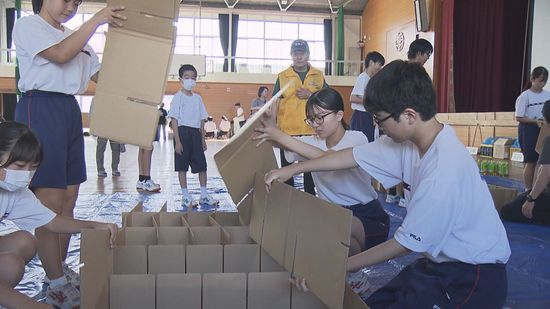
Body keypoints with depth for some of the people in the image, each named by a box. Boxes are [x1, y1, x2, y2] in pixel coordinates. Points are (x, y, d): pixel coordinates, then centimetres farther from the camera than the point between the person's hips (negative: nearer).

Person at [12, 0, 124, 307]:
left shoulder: (76, 36, 20)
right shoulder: (28, 25, 0)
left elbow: (101, 74, 19)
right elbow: (60, 55, -18)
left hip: (71, 110, 8)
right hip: (40, 108, -8)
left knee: (69, 197, 9)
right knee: (50, 199, -9)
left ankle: (61, 267, 20)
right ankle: (55, 282, -2)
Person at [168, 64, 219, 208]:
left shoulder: (198, 98, 11)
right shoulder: (178, 97, -4)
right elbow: (174, 120, -9)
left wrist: (203, 139, 10)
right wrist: (177, 141, -15)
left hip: (196, 133, 5)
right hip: (183, 131, -5)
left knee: (202, 165, 6)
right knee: (182, 166, 1)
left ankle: (204, 195, 16)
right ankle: (186, 197, 9)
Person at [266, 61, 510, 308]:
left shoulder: (443, 170, -31)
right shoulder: (410, 140, -7)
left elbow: (405, 243, -22)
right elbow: (354, 156, 4)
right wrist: (293, 169, 10)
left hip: (474, 277, -7)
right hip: (441, 261, 7)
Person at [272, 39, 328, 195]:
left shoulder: (319, 76, 5)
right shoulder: (282, 76, 3)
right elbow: (275, 102, 0)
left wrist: (310, 95, -13)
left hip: (312, 130, 1)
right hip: (287, 130, -1)